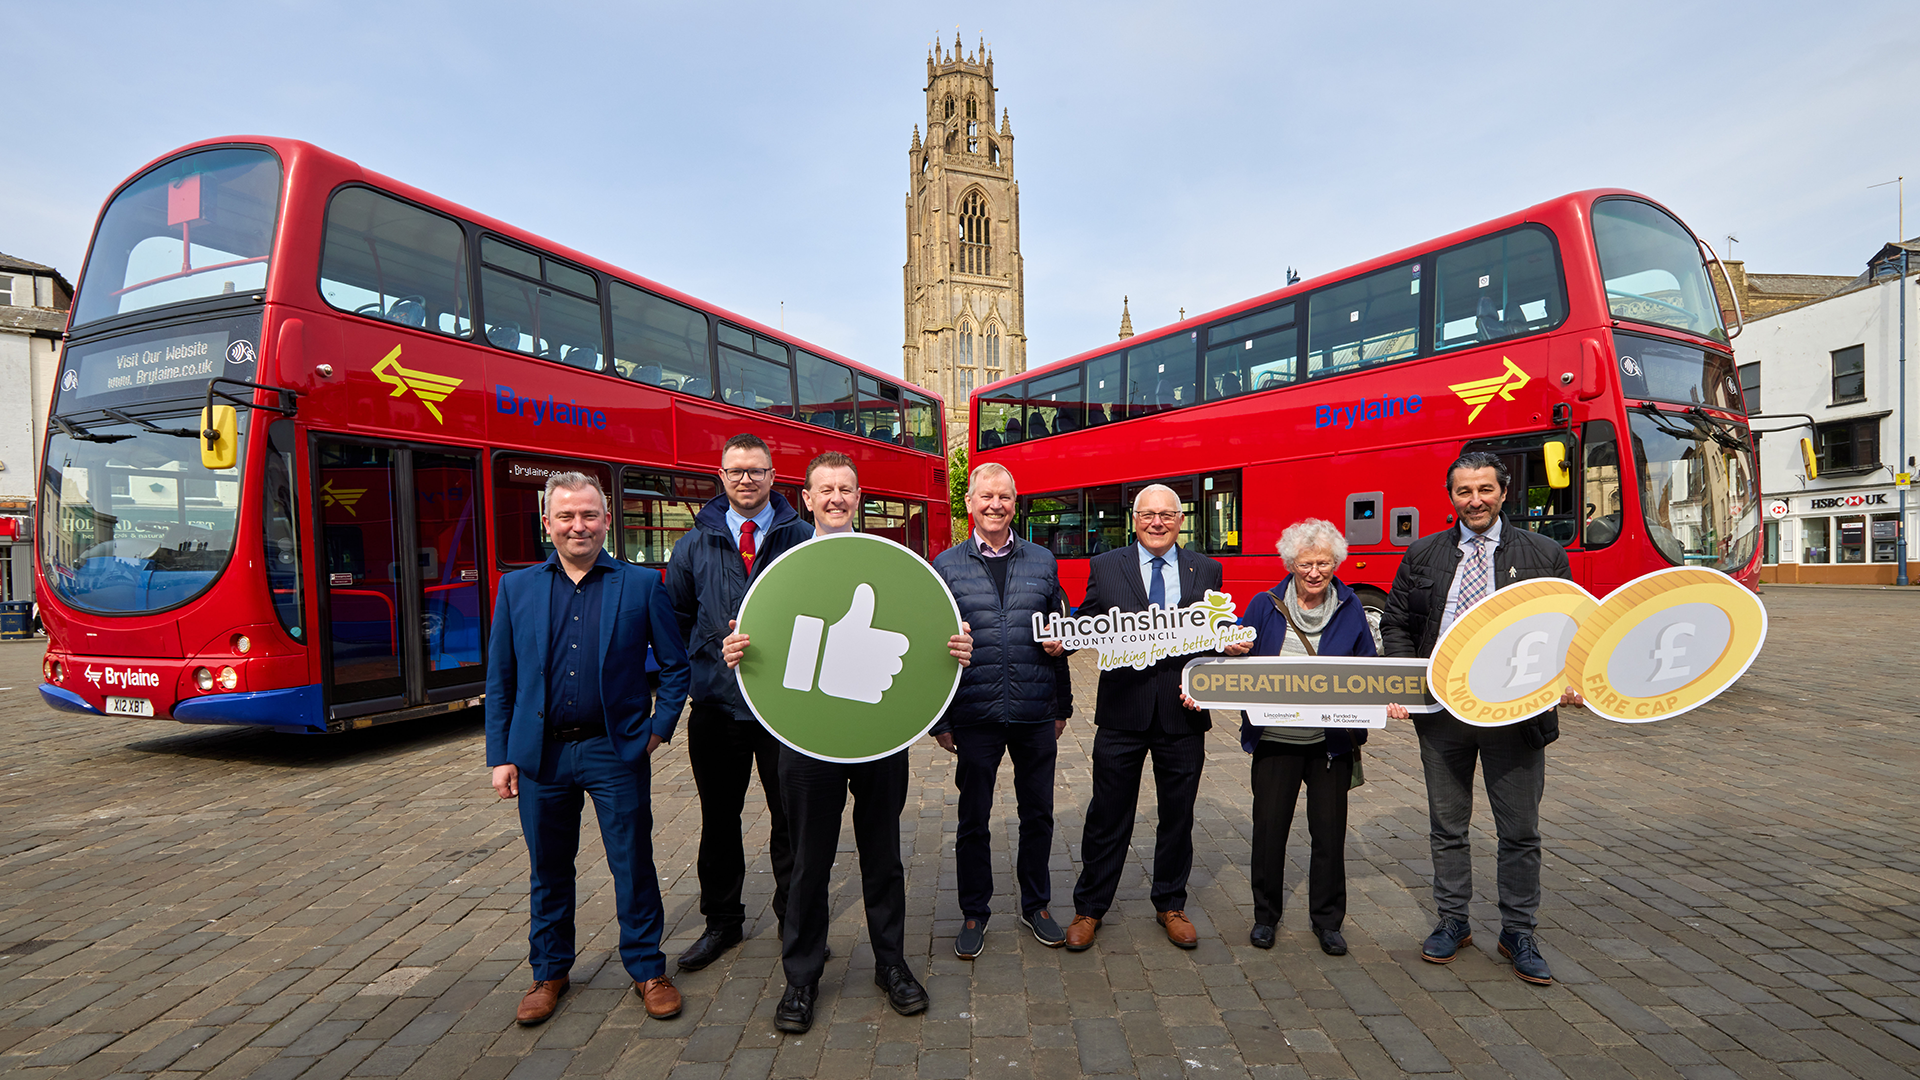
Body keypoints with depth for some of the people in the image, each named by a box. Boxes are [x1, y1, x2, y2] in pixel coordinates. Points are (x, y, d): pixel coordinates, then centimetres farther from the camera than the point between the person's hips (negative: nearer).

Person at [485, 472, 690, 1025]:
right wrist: (501, 756, 3)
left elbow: (675, 666, 2)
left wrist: (658, 730, -4)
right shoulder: (516, 588, 5)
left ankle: (647, 969, 25)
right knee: (548, 869, 16)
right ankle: (550, 971, 36)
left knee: (633, 865, 7)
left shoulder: (642, 584, -1)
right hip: (541, 753, 2)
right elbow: (500, 680, 7)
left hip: (617, 751, -2)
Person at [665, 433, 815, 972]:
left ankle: (795, 921, 28)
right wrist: (710, 652, 1)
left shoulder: (803, 538, 1)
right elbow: (675, 619, 11)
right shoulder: (695, 544, 6)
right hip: (717, 705, 2)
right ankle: (722, 922, 32)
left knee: (791, 816, 9)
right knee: (719, 819, 14)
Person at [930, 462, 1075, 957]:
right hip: (975, 713, -1)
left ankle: (1036, 905, 34)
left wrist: (1062, 705, 8)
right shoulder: (946, 566, 0)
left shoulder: (1042, 561, 6)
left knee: (1038, 814, 14)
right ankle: (974, 912, 30)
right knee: (973, 819, 11)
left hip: (1036, 713, 2)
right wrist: (939, 719, -2)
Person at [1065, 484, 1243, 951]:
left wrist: (1233, 644, -15)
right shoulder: (1104, 567, 3)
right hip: (1123, 711, -1)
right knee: (1108, 815, 9)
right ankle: (1089, 909, 25)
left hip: (1183, 710, 2)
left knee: (1178, 815, 15)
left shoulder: (1206, 571, 7)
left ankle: (1170, 905, 35)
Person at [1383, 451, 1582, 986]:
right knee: (1447, 826, 13)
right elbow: (1396, 625, 8)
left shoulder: (1544, 555, 2)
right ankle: (1453, 921, 29)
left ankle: (1518, 933, 26)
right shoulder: (1422, 556, 6)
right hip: (1441, 710, 1)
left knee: (1520, 831, 9)